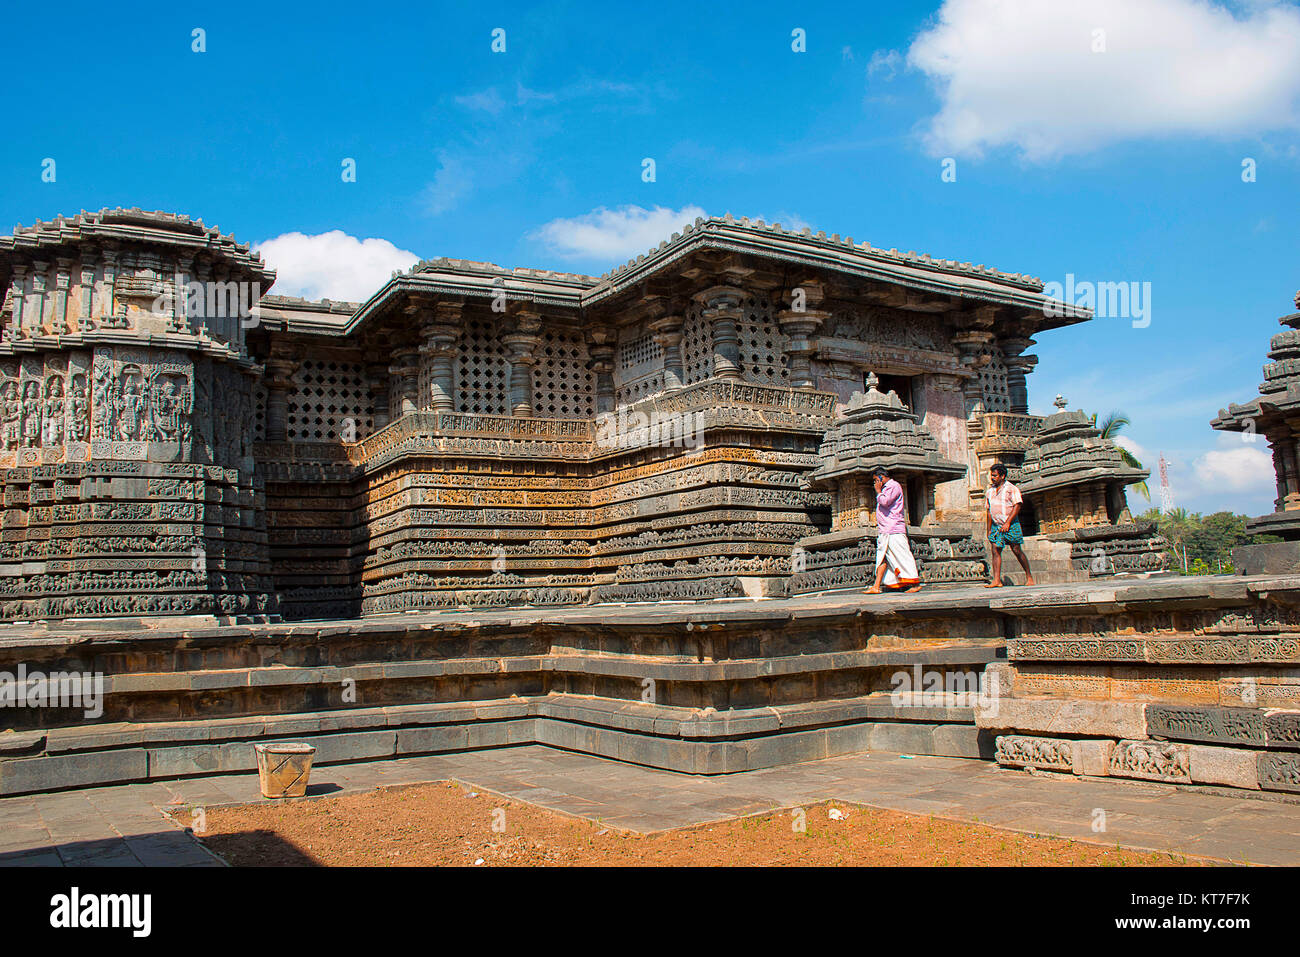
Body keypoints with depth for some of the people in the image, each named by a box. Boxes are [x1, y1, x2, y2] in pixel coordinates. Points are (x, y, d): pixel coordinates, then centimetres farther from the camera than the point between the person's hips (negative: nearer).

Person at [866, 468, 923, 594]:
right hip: (884, 530, 9)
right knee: (882, 558, 2)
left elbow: (885, 501, -19)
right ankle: (876, 587, -3)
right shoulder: (885, 488, 24)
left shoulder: (894, 486, -5)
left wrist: (878, 492, -5)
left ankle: (915, 583, -4)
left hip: (894, 529, -9)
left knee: (902, 556, -8)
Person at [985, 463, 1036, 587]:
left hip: (1011, 525, -5)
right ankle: (997, 580, -10)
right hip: (996, 525, 5)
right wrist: (989, 529, 13)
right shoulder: (990, 491, 14)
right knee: (995, 550, -7)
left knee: (1016, 550, -2)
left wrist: (1007, 523, -19)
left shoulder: (1012, 489, -3)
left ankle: (1029, 576, 14)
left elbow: (1017, 506, -11)